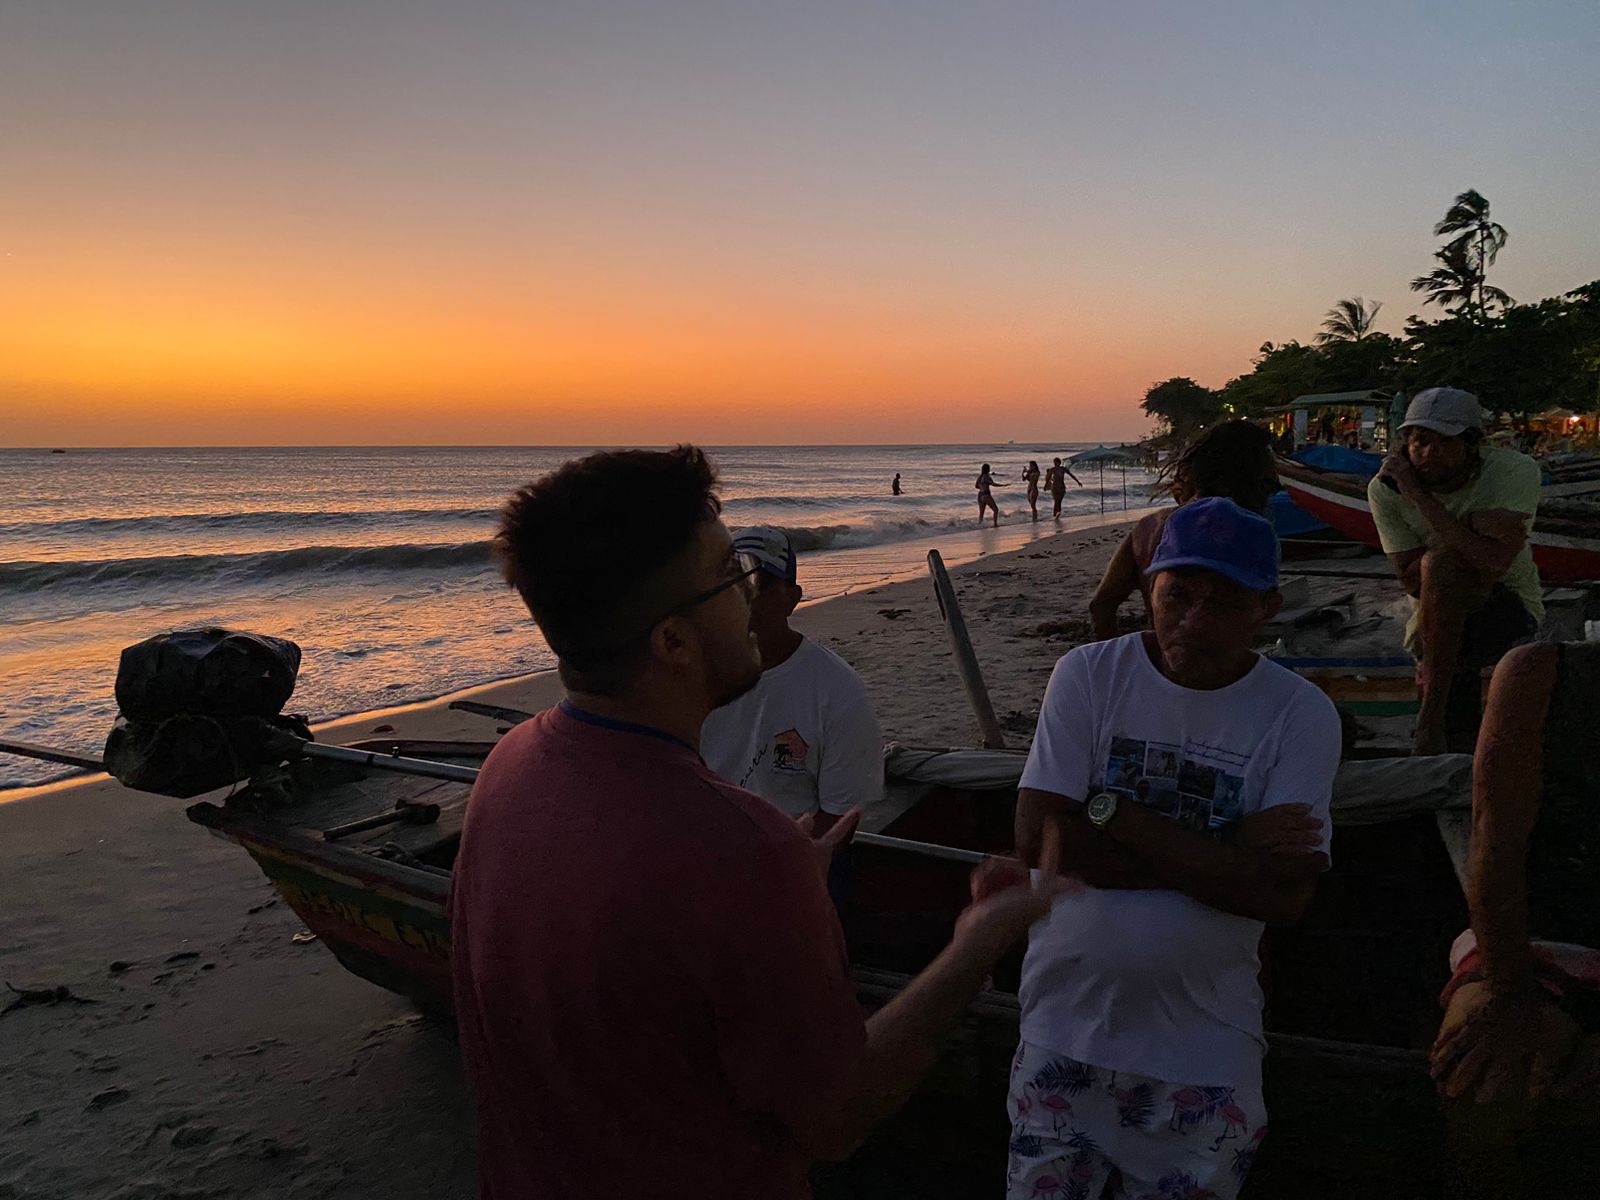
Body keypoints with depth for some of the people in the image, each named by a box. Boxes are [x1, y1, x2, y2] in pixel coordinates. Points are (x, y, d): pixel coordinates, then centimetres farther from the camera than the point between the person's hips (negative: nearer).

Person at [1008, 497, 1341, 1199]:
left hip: (1204, 1043, -1)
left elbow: (1284, 897, -17)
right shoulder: (1089, 674, -8)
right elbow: (1038, 837, -16)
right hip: (1067, 1022, 1)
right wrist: (1222, 859, -18)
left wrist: (1111, 811, -20)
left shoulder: (1301, 714, -8)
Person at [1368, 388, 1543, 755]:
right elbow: (1412, 581, -14)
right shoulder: (1386, 489, -11)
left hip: (1508, 611, -2)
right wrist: (1472, 528, -26)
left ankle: (1431, 719, -26)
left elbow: (1491, 564, -30)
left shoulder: (1515, 471, -17)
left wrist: (1419, 495, -30)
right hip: (1434, 621, 2)